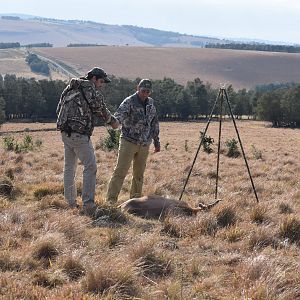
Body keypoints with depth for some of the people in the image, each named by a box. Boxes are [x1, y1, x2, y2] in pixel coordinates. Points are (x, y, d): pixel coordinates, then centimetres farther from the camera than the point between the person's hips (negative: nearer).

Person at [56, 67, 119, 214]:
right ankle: (88, 203, -15)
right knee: (90, 167, -8)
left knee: (69, 167, 14)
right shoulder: (92, 91, -7)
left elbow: (58, 110, 18)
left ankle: (70, 202, 19)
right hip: (79, 135, -8)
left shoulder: (70, 89, 15)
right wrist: (113, 122, 20)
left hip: (65, 133, 8)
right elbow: (103, 112, 3)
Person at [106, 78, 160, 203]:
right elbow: (118, 116, -24)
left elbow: (154, 123, 20)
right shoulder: (129, 101, -9)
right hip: (129, 142, -6)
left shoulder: (150, 103, 11)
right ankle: (111, 200, -7)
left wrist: (156, 142, 19)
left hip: (144, 144, 6)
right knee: (120, 171, -9)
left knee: (139, 174, 10)